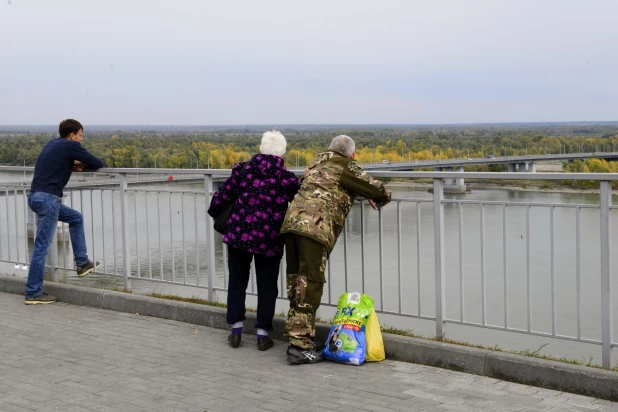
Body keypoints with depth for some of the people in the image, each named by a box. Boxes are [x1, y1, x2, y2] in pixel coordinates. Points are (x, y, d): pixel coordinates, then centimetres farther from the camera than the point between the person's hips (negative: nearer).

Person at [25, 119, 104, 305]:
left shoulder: (52, 144, 18)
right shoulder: (71, 146, -4)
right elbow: (97, 163, -1)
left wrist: (73, 165, 14)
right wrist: (81, 164, 19)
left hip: (36, 196, 9)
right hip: (48, 198, -9)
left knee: (76, 218, 24)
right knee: (42, 246, -6)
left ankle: (82, 263, 25)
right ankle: (33, 293, -4)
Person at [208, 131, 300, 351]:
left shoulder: (243, 169, -1)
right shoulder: (287, 178, -5)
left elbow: (221, 196, 4)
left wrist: (214, 213, 23)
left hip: (238, 234, 1)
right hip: (269, 240, -1)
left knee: (237, 283, 16)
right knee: (267, 287, 12)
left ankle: (236, 329, 17)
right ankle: (263, 334, 12)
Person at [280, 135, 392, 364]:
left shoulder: (318, 161, 27)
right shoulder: (346, 166, 5)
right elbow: (379, 191, 6)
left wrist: (363, 195, 36)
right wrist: (380, 199, 29)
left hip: (292, 222, 8)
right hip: (315, 227, -8)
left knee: (297, 282, 11)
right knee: (310, 284, -7)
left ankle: (297, 338, 16)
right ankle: (300, 346, -10)